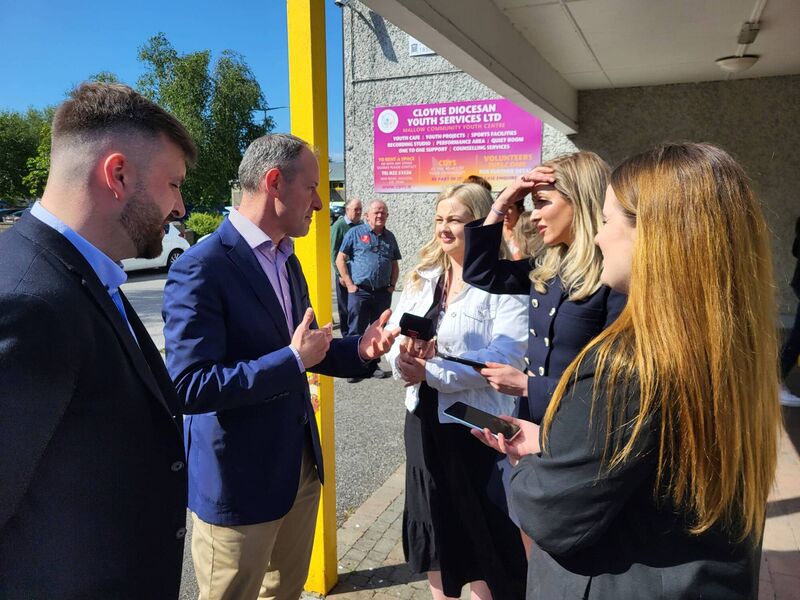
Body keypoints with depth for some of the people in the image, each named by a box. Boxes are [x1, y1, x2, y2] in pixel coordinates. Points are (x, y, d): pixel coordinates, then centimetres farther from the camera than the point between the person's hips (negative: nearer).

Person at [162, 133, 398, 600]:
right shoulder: (201, 269, -21)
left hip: (301, 465, 8)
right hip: (238, 480, -7)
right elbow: (190, 387, -26)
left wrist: (359, 350, -3)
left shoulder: (287, 259, 7)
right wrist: (293, 359, -24)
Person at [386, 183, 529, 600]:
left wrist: (432, 372, -23)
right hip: (424, 417, 6)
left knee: (480, 530, 11)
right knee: (435, 524, 22)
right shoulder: (422, 277, 6)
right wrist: (404, 360, -21)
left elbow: (505, 357, -23)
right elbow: (395, 333, 1)